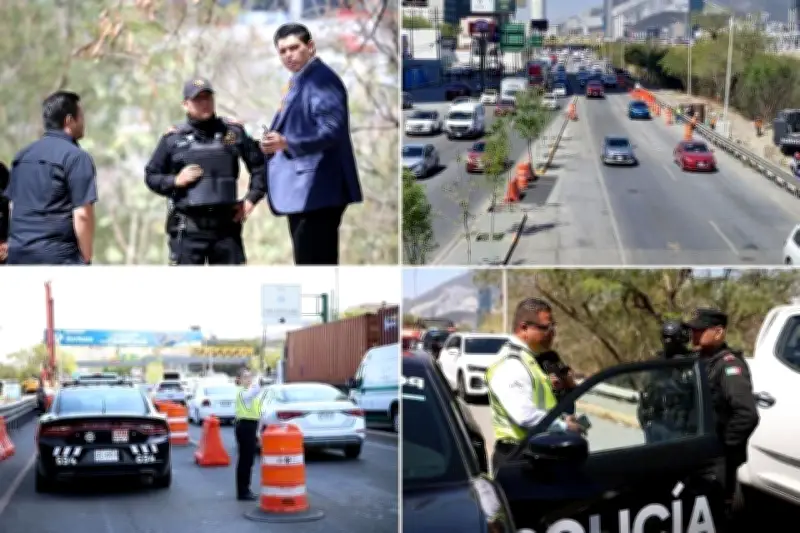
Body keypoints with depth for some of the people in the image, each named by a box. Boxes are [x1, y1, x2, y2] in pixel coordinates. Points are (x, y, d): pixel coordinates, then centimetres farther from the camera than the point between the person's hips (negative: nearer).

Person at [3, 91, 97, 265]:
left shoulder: (23, 155, 14)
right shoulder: (76, 156, -9)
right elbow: (82, 214, -15)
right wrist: (86, 258, -8)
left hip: (18, 252, 7)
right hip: (58, 255, -7)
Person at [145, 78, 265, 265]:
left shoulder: (233, 132, 8)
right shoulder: (173, 138, 4)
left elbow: (259, 165, 15)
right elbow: (151, 176, 8)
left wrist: (251, 199, 6)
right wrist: (176, 181, -9)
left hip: (226, 224, 2)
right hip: (187, 228, -2)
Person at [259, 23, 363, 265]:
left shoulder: (322, 79, -11)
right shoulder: (299, 82, 20)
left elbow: (332, 129, -23)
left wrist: (287, 143, -29)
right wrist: (276, 140, 11)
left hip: (316, 191, -11)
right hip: (303, 191, 11)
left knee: (314, 265, -11)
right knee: (312, 265, 13)